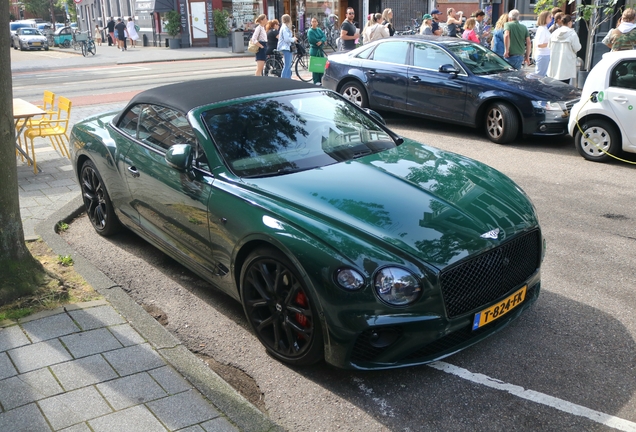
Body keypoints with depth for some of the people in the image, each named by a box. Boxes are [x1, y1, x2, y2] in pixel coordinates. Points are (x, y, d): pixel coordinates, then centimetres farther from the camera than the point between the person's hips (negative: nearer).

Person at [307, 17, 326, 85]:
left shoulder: (319, 30, 12)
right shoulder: (310, 31, -6)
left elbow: (324, 37, 0)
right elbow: (313, 40, -17)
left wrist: (321, 41, -22)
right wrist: (323, 41, -9)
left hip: (320, 49, 6)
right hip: (314, 49, -6)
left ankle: (321, 80, 15)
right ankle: (316, 81, -1)